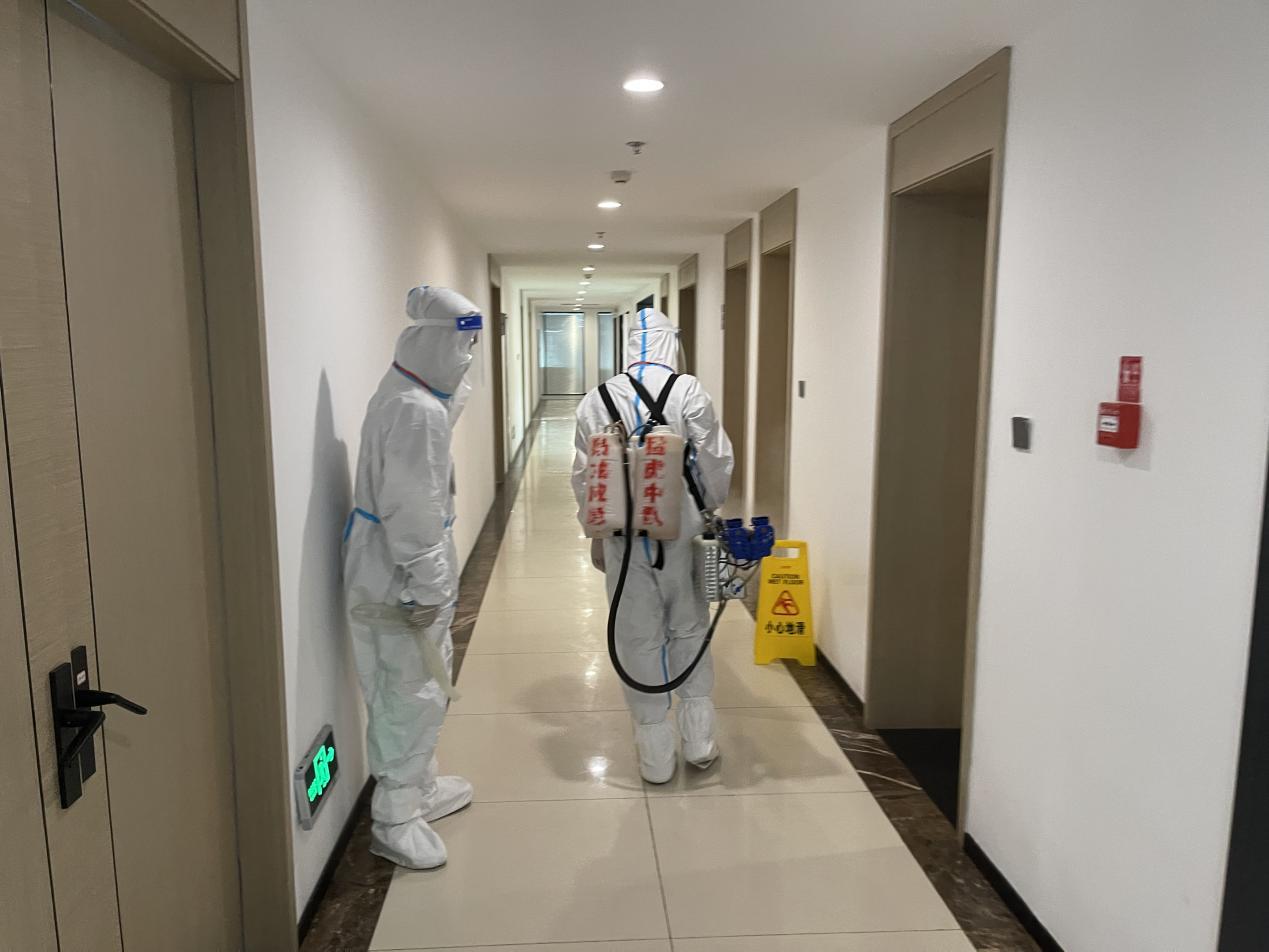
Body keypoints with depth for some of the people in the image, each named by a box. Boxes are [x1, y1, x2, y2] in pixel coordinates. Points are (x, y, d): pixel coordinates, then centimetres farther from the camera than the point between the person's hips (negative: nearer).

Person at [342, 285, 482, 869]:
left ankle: (420, 789, 38)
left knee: (421, 690, 22)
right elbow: (411, 511, -24)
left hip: (400, 572, 10)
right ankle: (394, 821, 17)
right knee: (412, 696, 2)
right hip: (402, 580, -10)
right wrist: (424, 587, -20)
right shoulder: (417, 410, -22)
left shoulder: (408, 395, 10)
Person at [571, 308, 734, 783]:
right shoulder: (689, 392, -8)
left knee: (640, 639, 10)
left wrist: (596, 532, 15)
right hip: (680, 532, -1)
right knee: (689, 630, 17)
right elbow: (715, 462, -6)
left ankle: (656, 754, 20)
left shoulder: (598, 398, -1)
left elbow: (585, 474, 3)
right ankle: (699, 740, 25)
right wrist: (710, 510, 13)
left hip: (623, 535, 1)